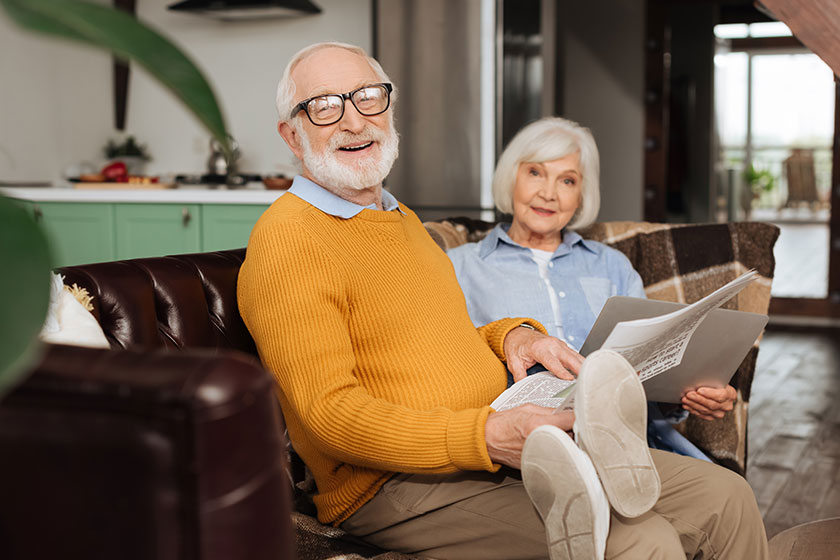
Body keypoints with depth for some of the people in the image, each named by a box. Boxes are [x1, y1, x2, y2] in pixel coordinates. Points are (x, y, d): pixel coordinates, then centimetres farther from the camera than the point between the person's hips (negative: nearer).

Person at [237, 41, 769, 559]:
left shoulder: (402, 219, 20)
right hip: (396, 485, -8)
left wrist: (510, 336, 5)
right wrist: (487, 437, -27)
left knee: (726, 498, 0)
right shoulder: (287, 241, -11)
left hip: (504, 442, 9)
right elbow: (332, 413, -18)